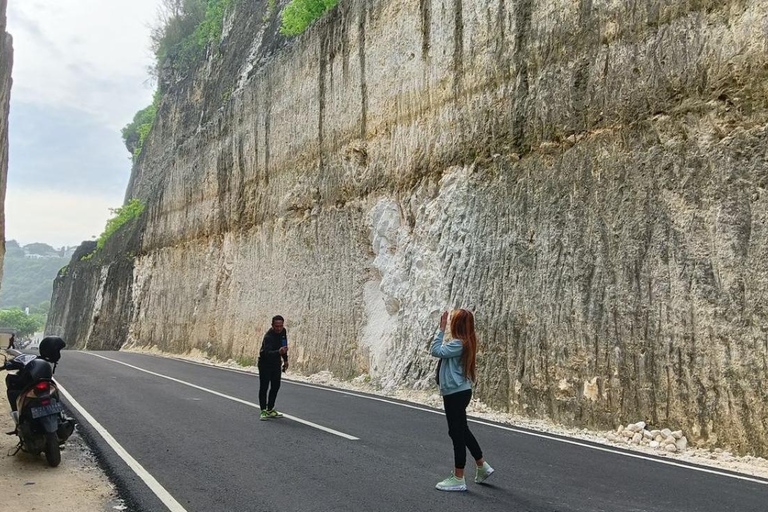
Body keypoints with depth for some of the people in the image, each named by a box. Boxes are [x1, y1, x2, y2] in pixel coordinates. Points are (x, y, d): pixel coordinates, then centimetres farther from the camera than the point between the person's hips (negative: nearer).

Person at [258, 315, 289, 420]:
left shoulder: (283, 331, -7)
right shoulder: (268, 336, -30)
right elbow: (267, 353, -44)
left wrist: (285, 359, 15)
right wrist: (278, 352, -62)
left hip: (276, 363, 7)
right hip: (265, 363, -7)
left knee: (276, 386, 8)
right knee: (264, 387, -4)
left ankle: (270, 410, 20)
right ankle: (263, 411, 7)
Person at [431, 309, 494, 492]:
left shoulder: (458, 344, -21)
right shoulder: (466, 343, 9)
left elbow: (435, 350, -24)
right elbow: (442, 351, 9)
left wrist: (441, 329, -19)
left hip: (455, 394, -10)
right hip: (460, 392, 10)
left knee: (457, 433, 0)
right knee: (462, 430, 22)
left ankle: (458, 479, 11)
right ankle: (482, 466, 33)